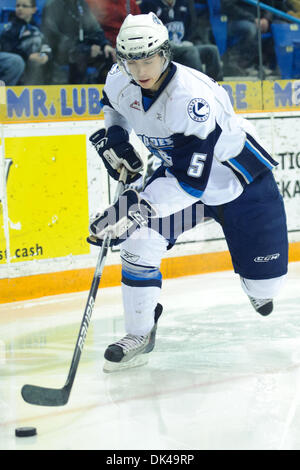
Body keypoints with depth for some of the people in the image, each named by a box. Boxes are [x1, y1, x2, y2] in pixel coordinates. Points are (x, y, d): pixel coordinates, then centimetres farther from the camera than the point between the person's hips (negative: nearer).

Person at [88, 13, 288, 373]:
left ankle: (262, 290, 36)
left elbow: (192, 179, -40)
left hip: (237, 175, -5)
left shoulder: (194, 96, -37)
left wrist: (141, 206, -48)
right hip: (175, 168, 5)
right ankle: (140, 335, -1)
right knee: (139, 242, -16)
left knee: (264, 279, -3)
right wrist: (112, 139, -3)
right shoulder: (119, 81, -16)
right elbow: (113, 105, 13)